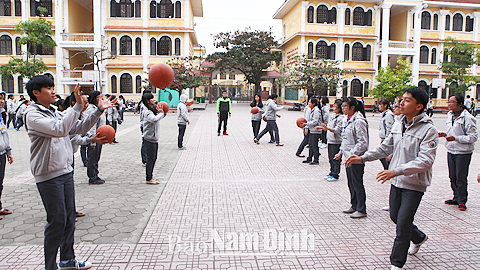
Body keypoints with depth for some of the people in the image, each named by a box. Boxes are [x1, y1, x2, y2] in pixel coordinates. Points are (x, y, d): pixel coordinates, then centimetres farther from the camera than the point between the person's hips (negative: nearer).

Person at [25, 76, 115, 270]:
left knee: (69, 217, 14)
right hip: (48, 176, -8)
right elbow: (59, 129, -27)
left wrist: (98, 111, 7)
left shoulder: (56, 113, 13)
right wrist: (78, 106, -26)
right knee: (57, 220, -2)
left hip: (65, 172, 8)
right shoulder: (33, 115, -11)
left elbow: (79, 128, 16)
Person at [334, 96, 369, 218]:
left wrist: (352, 155, -23)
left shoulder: (359, 121, -17)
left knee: (357, 183, 0)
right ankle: (354, 206, 30)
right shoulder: (346, 119, 11)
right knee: (351, 183, 16)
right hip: (349, 157, 9)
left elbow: (362, 142, -21)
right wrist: (341, 152, 14)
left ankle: (361, 210, 12)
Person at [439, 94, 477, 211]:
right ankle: (456, 198, 26)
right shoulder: (450, 115, 8)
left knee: (461, 178, 0)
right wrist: (445, 134, 2)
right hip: (451, 151, 7)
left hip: (463, 152, -7)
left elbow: (473, 137, -14)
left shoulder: (467, 118, -14)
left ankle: (462, 201, 14)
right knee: (452, 177, 12)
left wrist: (456, 138, -23)